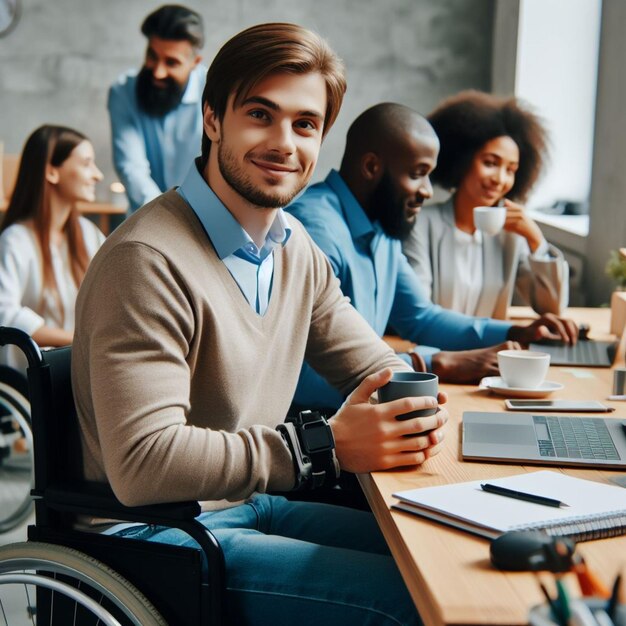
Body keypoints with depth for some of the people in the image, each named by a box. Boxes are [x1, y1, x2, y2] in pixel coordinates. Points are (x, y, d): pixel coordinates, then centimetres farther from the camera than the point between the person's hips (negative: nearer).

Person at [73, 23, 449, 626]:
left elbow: (376, 365, 13)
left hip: (251, 503, 8)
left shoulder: (296, 249, 7)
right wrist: (326, 444, -29)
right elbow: (142, 464, -28)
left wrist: (413, 406, -12)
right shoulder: (149, 261, -23)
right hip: (158, 537, -8)